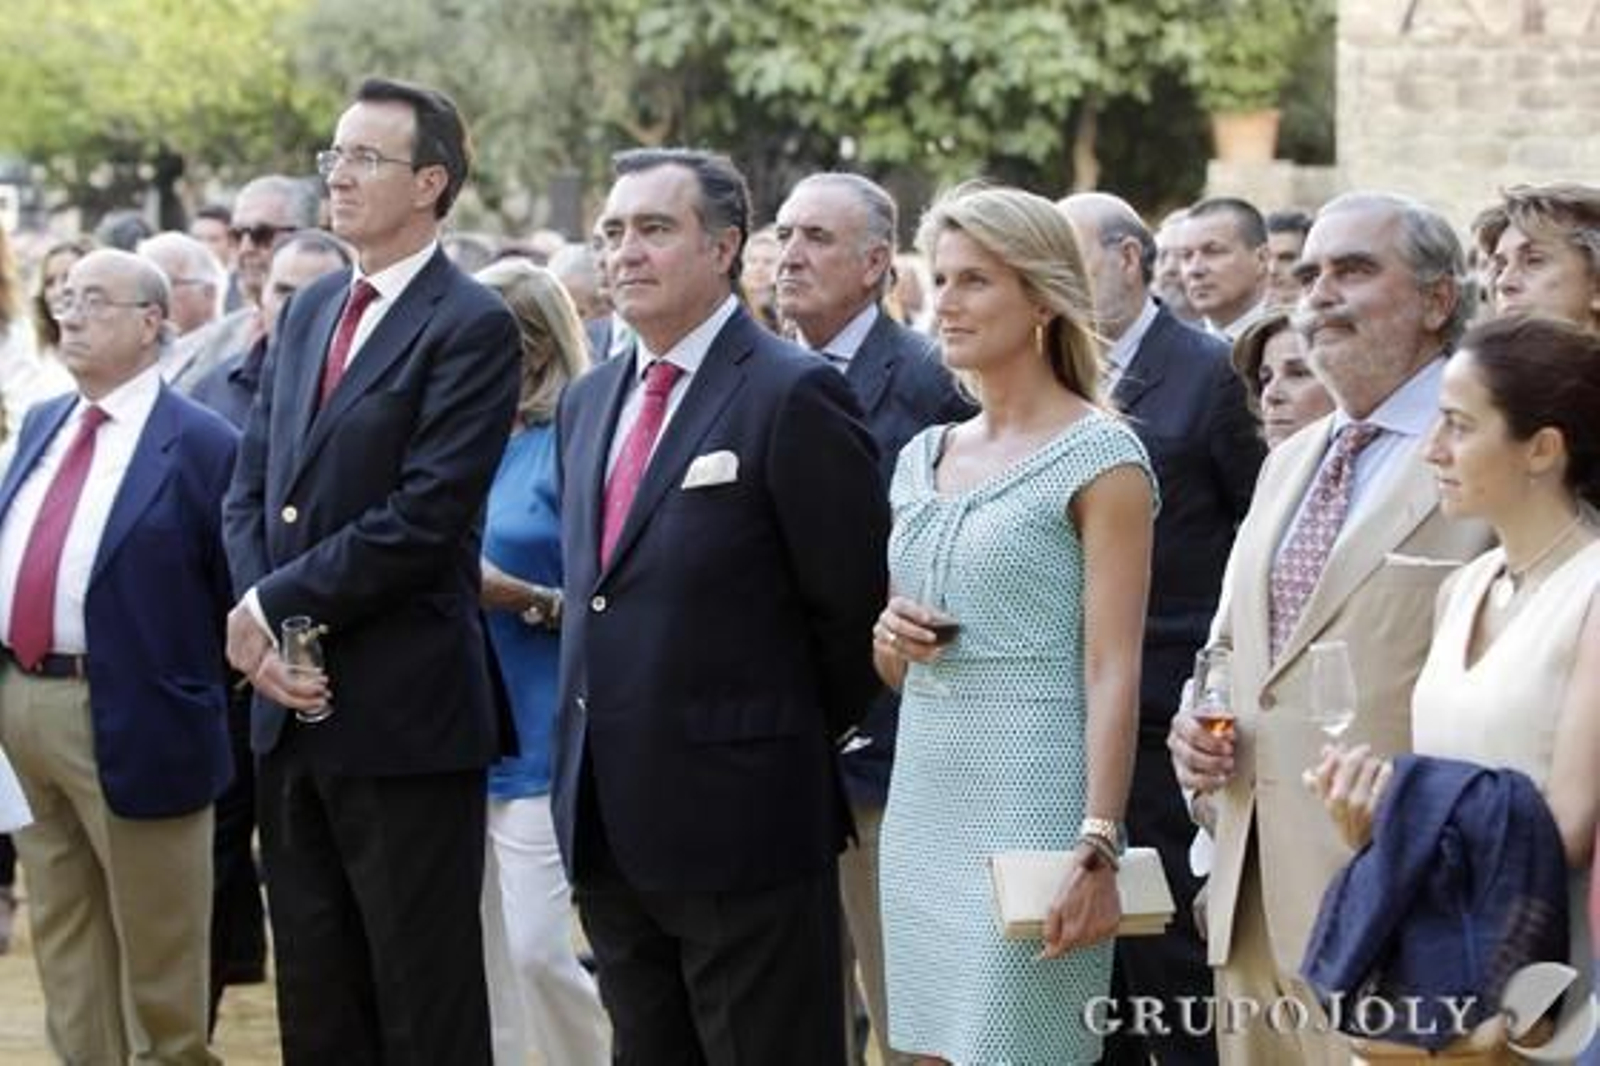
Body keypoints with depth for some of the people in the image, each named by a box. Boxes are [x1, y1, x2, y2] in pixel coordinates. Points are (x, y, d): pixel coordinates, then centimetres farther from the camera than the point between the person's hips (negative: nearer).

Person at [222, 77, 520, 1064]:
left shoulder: (472, 328, -10)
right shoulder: (309, 312, 14)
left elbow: (423, 520, -18)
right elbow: (249, 491, 12)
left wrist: (274, 606, -12)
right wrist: (264, 636, -5)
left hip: (405, 717, -7)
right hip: (295, 706, 7)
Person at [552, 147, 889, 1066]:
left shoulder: (794, 395, -11)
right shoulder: (589, 401, 14)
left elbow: (854, 601, -10)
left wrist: (800, 740, 1)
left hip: (742, 819, -7)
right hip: (609, 822, 8)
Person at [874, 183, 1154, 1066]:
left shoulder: (1100, 457, -7)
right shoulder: (924, 457, 14)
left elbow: (1112, 669, -12)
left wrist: (1097, 846, -20)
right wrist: (888, 639, -1)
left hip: (1033, 802, -7)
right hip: (926, 802, 7)